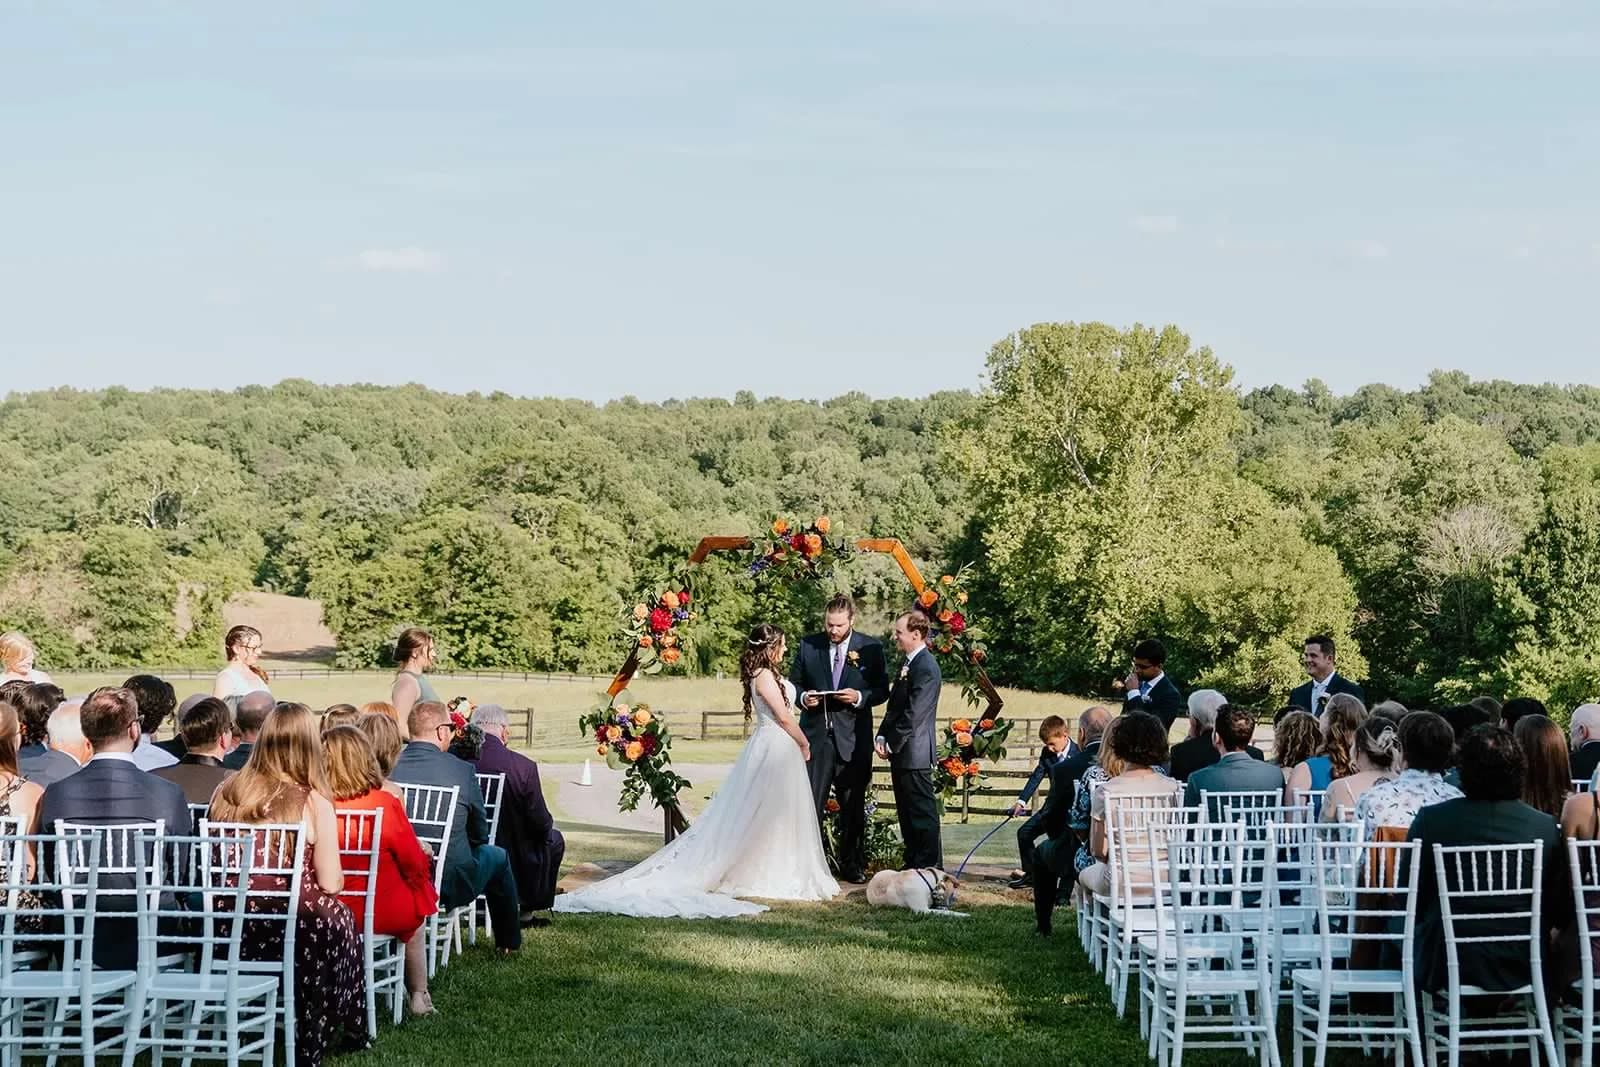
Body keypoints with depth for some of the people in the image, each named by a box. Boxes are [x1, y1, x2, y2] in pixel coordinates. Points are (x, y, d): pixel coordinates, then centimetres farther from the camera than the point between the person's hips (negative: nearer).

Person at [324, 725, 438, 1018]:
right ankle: (418, 996, 40)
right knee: (415, 919, 31)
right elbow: (415, 863, -9)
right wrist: (425, 858, 15)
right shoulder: (385, 804, -20)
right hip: (382, 913, -3)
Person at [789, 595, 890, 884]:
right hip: (815, 735, 0)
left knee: (853, 806, 10)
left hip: (853, 738, 0)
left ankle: (852, 865, 21)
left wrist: (860, 697, -16)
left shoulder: (871, 648, 0)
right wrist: (803, 698, -10)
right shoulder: (808, 646, 4)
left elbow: (882, 690, 2)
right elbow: (794, 683, 11)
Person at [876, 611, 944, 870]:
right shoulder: (910, 663, 14)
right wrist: (882, 737, 7)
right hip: (902, 752, 10)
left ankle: (931, 867, 2)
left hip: (914, 752, -10)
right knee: (906, 813, 15)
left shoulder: (926, 667, -17)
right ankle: (913, 865, 22)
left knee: (923, 812, -3)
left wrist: (891, 743, -15)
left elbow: (914, 714, -21)